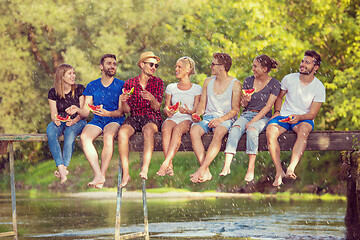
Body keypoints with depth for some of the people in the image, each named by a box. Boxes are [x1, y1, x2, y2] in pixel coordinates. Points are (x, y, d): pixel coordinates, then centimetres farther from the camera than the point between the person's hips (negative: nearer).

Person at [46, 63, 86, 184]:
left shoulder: (79, 89, 0)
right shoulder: (53, 92, 4)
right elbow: (53, 113, 4)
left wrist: (74, 120, -21)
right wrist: (56, 119, -20)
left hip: (77, 121, -2)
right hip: (61, 121, 2)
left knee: (70, 132, -38)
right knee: (50, 132, -33)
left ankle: (65, 167, -42)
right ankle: (61, 168, -43)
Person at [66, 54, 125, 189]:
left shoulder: (121, 85, 5)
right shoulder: (92, 86, 13)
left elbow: (121, 111, -2)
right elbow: (86, 112, 10)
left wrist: (107, 113, -22)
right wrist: (77, 110, -13)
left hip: (115, 120, -3)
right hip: (97, 121, 3)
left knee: (108, 136, -37)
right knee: (84, 136, -30)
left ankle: (102, 174, -33)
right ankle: (98, 174, -35)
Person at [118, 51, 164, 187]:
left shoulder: (157, 82, 8)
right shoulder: (130, 83, 10)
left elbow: (157, 107, 0)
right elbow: (127, 110, 8)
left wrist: (152, 99, -23)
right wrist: (123, 102, -15)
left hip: (152, 118, -1)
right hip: (134, 118, 1)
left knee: (148, 130, -38)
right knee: (122, 132, -32)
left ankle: (145, 169, -47)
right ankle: (125, 173, -35)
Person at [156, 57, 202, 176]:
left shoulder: (196, 89, 12)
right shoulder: (171, 87, 21)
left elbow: (196, 109, 5)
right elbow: (166, 107, 17)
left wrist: (189, 111, -18)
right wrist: (167, 111, -7)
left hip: (187, 119, -2)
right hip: (172, 118, 2)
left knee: (178, 129, -38)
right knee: (166, 128, -36)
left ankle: (165, 163, -48)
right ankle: (169, 167, -45)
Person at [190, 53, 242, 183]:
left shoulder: (235, 84, 1)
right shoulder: (208, 81, 17)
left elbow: (235, 109, -3)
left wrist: (221, 119, -20)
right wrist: (197, 114, -5)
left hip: (225, 119, -4)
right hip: (208, 117, 4)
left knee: (218, 132, -40)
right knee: (194, 130, -30)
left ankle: (202, 170, -43)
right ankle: (206, 172, -39)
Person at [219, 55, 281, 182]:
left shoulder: (274, 84, -1)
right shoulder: (248, 81, 12)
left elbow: (268, 106, -8)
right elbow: (243, 105, 13)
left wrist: (252, 121, -16)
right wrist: (245, 100, -13)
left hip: (263, 117, -3)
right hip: (246, 114, 3)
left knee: (252, 129, -37)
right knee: (235, 129, -30)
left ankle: (251, 169, -39)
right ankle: (226, 166, -42)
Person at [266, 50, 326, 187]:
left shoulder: (319, 87, -4)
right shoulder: (289, 79, 2)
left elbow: (313, 114, -6)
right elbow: (279, 97, 19)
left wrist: (299, 117, -26)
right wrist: (277, 112, 0)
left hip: (304, 119, -2)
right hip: (284, 116, 2)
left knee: (303, 130, -40)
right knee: (270, 131, -32)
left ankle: (291, 169, -52)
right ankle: (279, 171, -35)